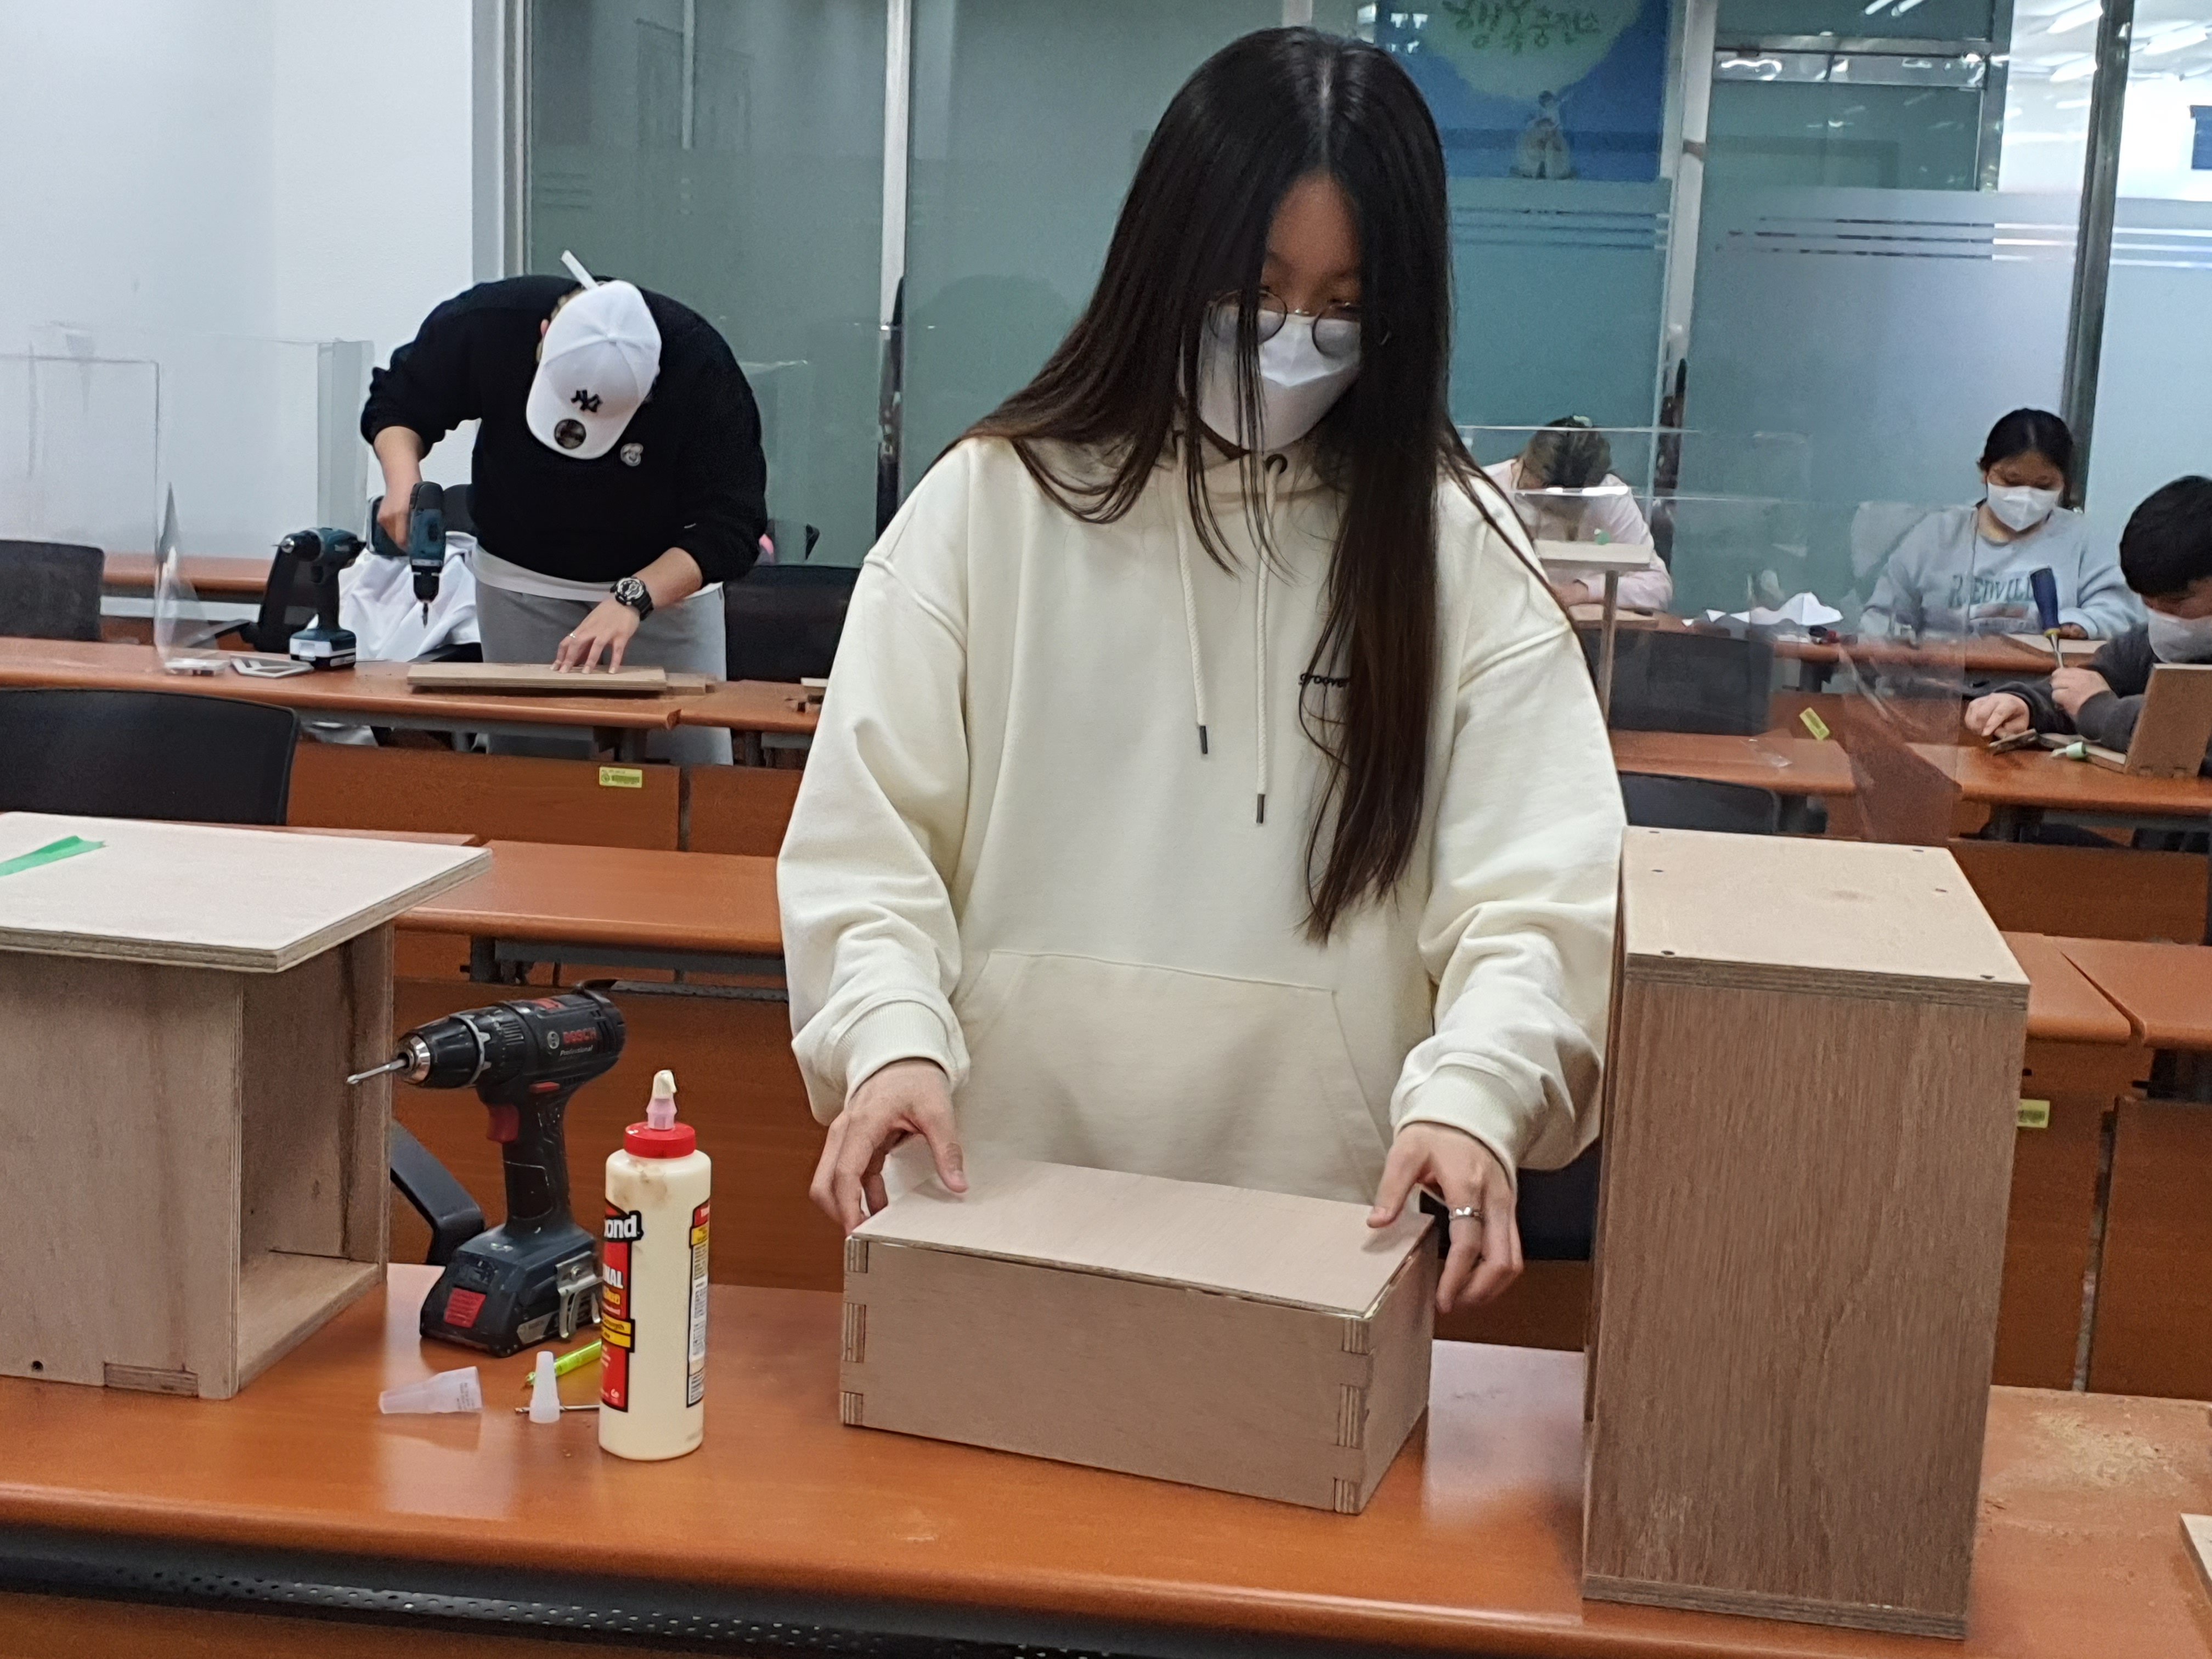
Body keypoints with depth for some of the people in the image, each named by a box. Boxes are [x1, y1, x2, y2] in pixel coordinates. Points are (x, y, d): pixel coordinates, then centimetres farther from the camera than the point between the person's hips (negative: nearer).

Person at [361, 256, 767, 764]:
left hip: (666, 583, -1)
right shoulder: (486, 322, -20)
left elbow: (730, 526, -22)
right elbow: (396, 402, -2)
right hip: (523, 583, 1)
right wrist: (402, 479, -22)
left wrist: (634, 598, -35)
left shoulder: (701, 366, -24)